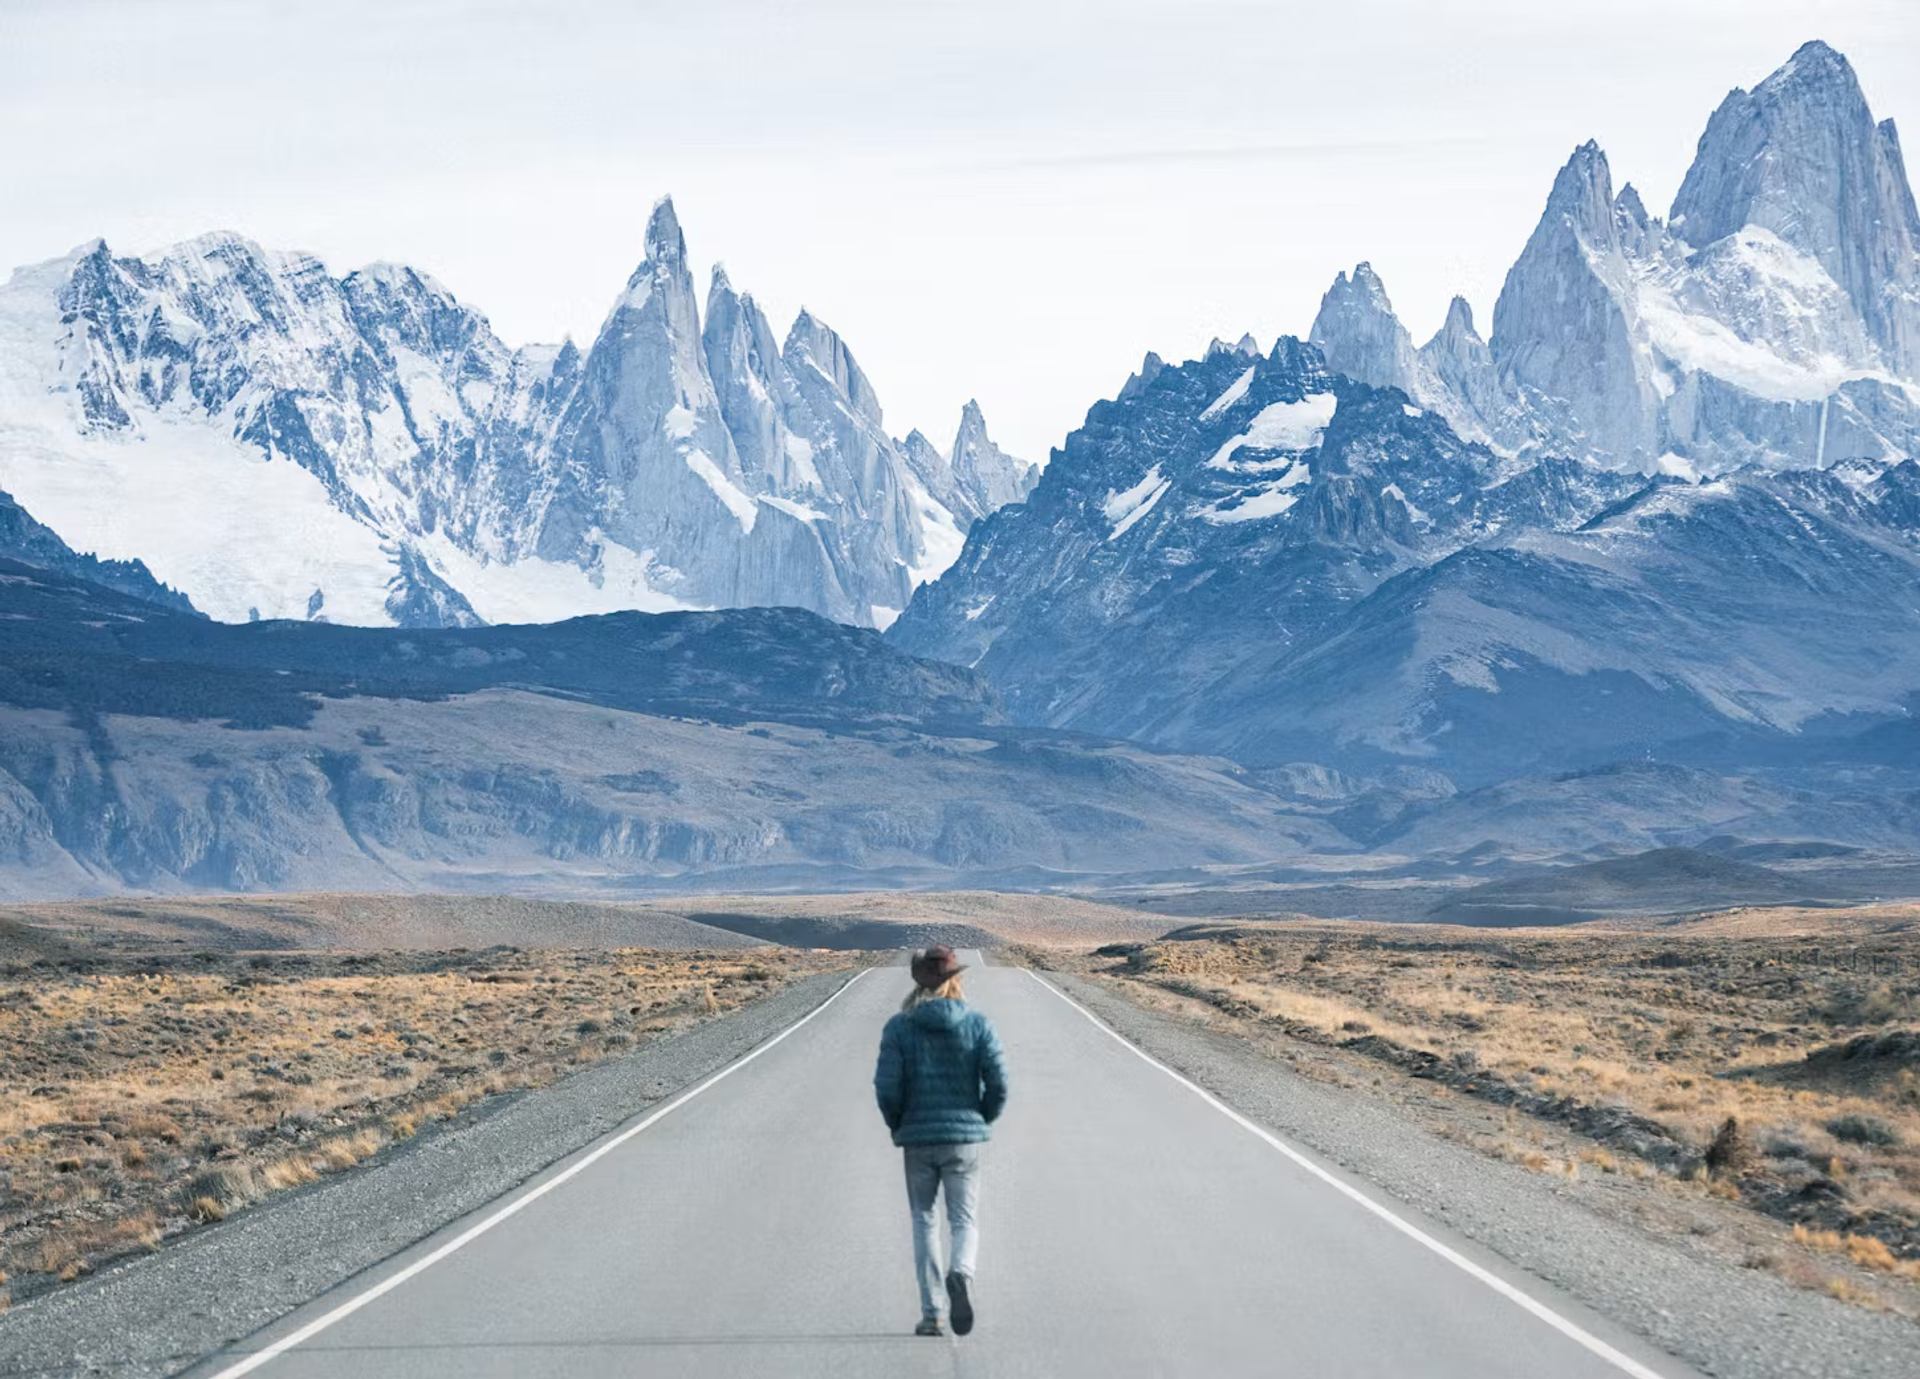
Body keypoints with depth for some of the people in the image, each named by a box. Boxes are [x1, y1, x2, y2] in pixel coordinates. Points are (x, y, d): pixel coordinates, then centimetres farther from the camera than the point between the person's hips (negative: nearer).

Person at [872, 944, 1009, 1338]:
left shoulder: (898, 1027, -4)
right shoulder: (977, 1024, -2)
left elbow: (887, 1086, -10)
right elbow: (998, 1082, -8)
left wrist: (898, 1124, 9)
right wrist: (984, 1119, 10)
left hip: (918, 1139, 0)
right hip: (965, 1137, 0)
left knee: (924, 1221, 14)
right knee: (964, 1221, 7)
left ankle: (931, 1315, 9)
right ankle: (961, 1274, -26)